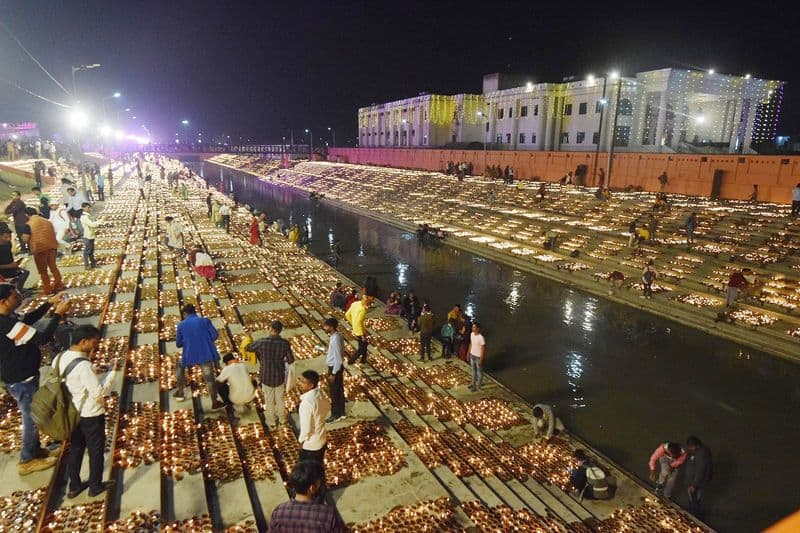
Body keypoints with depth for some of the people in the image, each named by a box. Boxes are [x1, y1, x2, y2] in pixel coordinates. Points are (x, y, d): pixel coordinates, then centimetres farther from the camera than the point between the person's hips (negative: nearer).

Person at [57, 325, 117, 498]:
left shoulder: (60, 358, -5)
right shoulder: (83, 365, -29)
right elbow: (98, 392, -26)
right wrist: (112, 372, -19)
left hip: (72, 412, 8)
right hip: (90, 415, -8)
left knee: (75, 449, 22)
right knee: (96, 450, 11)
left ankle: (74, 486, 35)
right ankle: (95, 486, 27)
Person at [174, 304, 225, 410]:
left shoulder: (181, 325, 3)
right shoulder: (204, 320, 1)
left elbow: (178, 344, 7)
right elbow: (215, 335, -6)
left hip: (189, 355, 1)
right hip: (205, 354, -1)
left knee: (181, 367, 31)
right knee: (209, 377, 0)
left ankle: (180, 393, 34)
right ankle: (214, 403, -2)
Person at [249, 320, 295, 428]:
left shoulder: (262, 342, -21)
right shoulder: (285, 343, -17)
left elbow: (249, 348, -1)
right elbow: (291, 360, -8)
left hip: (266, 377, -1)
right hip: (280, 376, 1)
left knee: (269, 400, 18)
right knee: (280, 399, 23)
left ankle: (271, 422, 34)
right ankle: (282, 420, 40)